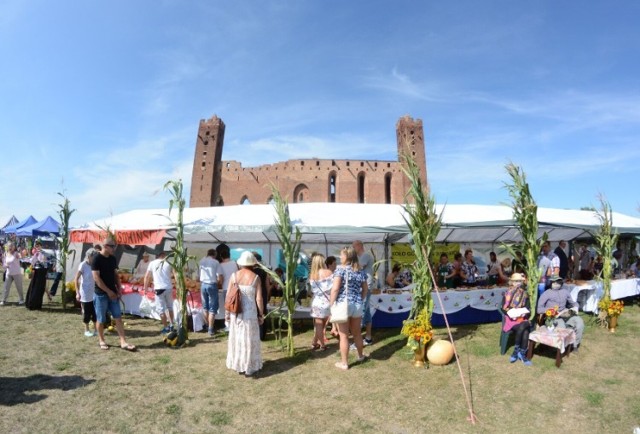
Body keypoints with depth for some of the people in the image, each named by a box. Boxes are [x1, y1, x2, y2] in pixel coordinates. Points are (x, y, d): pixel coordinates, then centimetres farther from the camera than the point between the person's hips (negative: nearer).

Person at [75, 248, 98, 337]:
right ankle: (86, 330, 20)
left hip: (94, 293, 4)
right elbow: (76, 279, -12)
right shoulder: (83, 265, -13)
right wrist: (77, 293, -16)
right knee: (87, 312, 5)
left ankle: (95, 329, 18)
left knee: (95, 311, 7)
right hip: (85, 294, -4)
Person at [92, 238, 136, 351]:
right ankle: (101, 341, 24)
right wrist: (108, 291, -16)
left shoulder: (113, 259, 7)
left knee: (118, 317, 2)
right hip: (101, 294, -6)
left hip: (113, 293, 6)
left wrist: (118, 290, 5)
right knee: (101, 319, 7)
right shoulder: (97, 259, -13)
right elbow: (96, 278, -17)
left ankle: (123, 342, 3)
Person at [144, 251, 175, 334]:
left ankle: (165, 328, 6)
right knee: (170, 307, 19)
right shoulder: (168, 263, 7)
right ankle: (171, 325, 23)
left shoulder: (152, 263, 5)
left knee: (161, 309, 5)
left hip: (159, 289, -2)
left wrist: (145, 288, 11)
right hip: (169, 288, 2)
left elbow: (147, 276, 4)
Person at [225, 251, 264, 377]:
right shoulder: (255, 277, -10)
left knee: (236, 339, 16)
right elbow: (259, 299, -10)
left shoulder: (234, 275, -2)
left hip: (235, 312, 3)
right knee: (249, 340, 8)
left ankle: (238, 366, 27)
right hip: (250, 312, -3)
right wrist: (261, 314, 1)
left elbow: (228, 296, 0)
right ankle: (249, 368, 16)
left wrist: (227, 312, 10)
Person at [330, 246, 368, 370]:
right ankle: (360, 356, 39)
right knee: (357, 333, 22)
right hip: (357, 305, 5)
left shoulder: (340, 270, -11)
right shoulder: (360, 272, 6)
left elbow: (335, 289, -17)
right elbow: (365, 289, 13)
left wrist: (331, 305, -10)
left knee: (344, 336, 4)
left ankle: (344, 363, 12)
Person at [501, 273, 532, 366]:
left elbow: (528, 309, 8)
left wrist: (523, 313, -13)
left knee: (524, 327, -33)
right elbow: (503, 309, 2)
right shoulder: (507, 294, 5)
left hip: (522, 318, 2)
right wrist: (510, 314, -16)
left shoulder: (525, 294, 12)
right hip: (511, 318, -2)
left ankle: (516, 350, -25)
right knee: (524, 329, -31)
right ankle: (522, 354, -22)